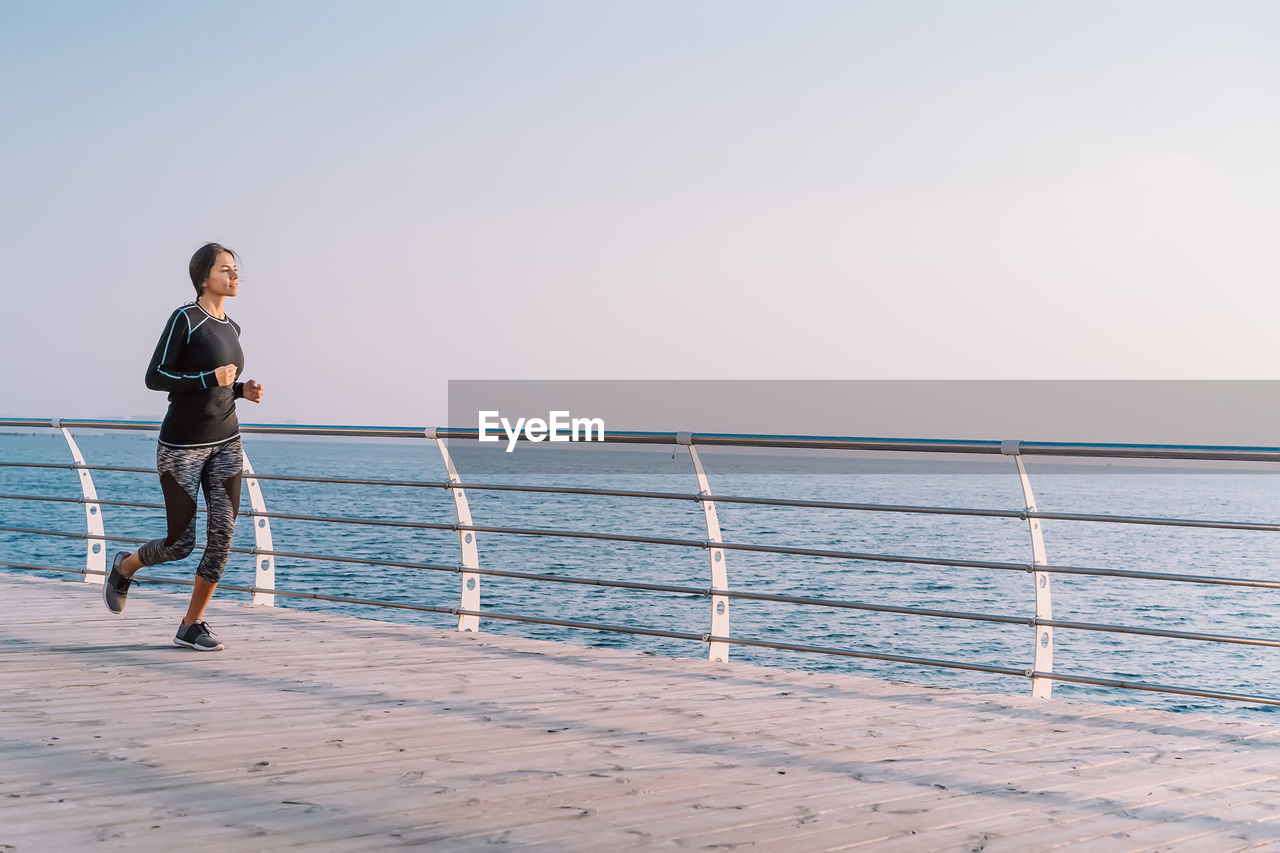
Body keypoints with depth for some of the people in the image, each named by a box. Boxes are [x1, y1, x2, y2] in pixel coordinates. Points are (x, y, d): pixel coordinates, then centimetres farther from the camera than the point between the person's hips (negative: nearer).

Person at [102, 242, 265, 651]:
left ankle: (192, 625, 7)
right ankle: (125, 567, 34)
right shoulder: (185, 318, -12)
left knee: (223, 536, -6)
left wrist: (243, 390, 4)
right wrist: (211, 378, -23)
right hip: (182, 445, -6)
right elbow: (155, 377, -15)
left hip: (225, 443, 6)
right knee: (180, 544, 2)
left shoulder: (231, 327, 10)